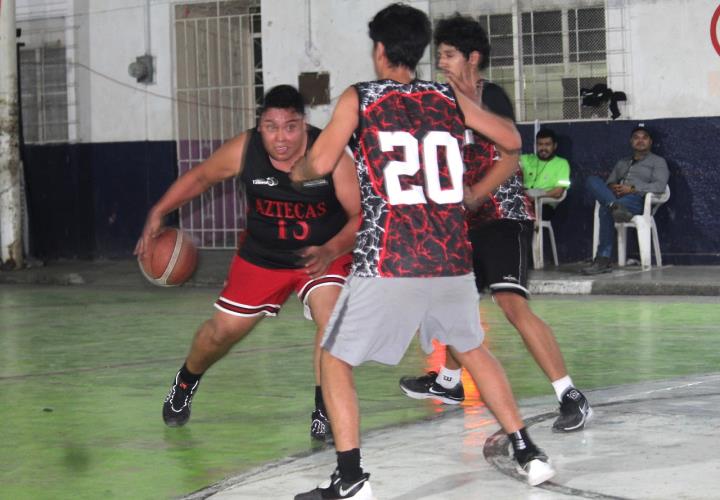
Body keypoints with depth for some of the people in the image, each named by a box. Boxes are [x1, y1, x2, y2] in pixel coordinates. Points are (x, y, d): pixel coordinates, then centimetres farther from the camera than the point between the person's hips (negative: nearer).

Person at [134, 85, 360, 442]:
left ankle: (324, 412, -11)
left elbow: (362, 215, -23)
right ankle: (185, 383, 41)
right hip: (262, 256, 2)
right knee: (223, 329, 9)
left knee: (332, 317, -28)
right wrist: (158, 214, -10)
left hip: (322, 254, -2)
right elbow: (200, 176, -1)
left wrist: (330, 251, -38)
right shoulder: (244, 150, -21)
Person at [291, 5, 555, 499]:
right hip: (451, 256, 4)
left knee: (335, 360, 10)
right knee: (473, 349, 27)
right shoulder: (450, 97, 13)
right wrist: (475, 194, 36)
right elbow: (512, 143, 20)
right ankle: (528, 452, 24)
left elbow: (320, 163, -6)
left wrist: (296, 172, 18)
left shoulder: (358, 98, 3)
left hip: (388, 261, -4)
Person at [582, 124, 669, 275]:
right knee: (592, 180, -26)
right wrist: (612, 187, 0)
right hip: (614, 196, 6)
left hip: (636, 199, -6)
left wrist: (632, 189, -11)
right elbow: (609, 182, 28)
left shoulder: (657, 161, 18)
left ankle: (603, 260, -43)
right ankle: (615, 206, -49)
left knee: (605, 210, -39)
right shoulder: (622, 163, 37)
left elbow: (660, 186, -1)